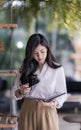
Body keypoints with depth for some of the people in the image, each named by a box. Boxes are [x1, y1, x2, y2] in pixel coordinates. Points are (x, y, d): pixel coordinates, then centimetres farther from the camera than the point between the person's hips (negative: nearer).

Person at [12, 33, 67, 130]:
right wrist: (21, 92, -16)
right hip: (27, 111, 2)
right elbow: (15, 92, 6)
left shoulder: (57, 69, -5)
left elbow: (62, 94, -1)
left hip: (47, 112, -2)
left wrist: (54, 102, -20)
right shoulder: (24, 68, 2)